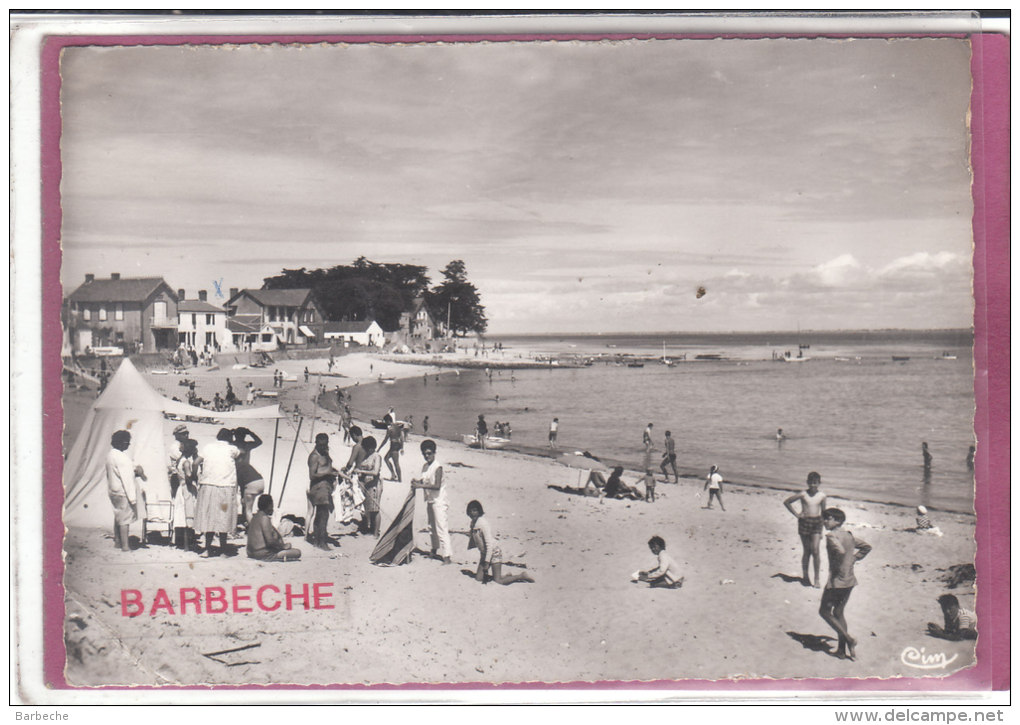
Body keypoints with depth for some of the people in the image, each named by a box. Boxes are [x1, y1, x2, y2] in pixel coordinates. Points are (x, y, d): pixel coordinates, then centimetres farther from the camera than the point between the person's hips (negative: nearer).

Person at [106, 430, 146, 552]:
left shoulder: (110, 455, 8)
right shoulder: (121, 458, -23)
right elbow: (126, 478, -23)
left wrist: (134, 469, 7)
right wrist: (132, 497, -21)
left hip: (114, 491, 9)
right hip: (123, 492, -9)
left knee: (118, 516, 20)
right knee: (125, 518, -3)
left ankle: (117, 541, 29)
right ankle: (125, 545, 0)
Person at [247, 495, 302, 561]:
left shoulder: (255, 517, 13)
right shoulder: (264, 518, -15)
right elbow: (270, 541, -20)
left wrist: (282, 543, 17)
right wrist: (283, 545, -4)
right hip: (263, 554, -10)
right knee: (297, 552, -12)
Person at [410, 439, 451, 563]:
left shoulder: (437, 467, -16)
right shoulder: (425, 466, 8)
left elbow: (437, 486, -25)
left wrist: (421, 485, -28)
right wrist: (417, 481, -1)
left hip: (438, 500, -9)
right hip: (429, 499, 9)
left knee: (441, 527, -12)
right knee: (432, 526, 17)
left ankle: (446, 556, -13)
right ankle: (436, 551, 30)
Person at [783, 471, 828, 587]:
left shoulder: (822, 496, 0)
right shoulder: (803, 495, -5)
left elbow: (823, 512, 11)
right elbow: (786, 502, 4)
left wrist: (822, 530, 10)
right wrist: (796, 514, -2)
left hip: (816, 522, 1)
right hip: (804, 522, -1)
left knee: (816, 551, -8)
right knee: (807, 551, 5)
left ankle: (817, 578, 0)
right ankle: (805, 576, 17)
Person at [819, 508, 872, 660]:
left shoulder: (832, 535, -16)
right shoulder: (849, 535, 9)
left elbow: (840, 551, -33)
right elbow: (866, 547, 21)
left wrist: (838, 568, -18)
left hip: (836, 580, -8)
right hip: (850, 580, 8)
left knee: (824, 611, 8)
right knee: (839, 613, 17)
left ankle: (848, 639, -1)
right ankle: (842, 649, 17)